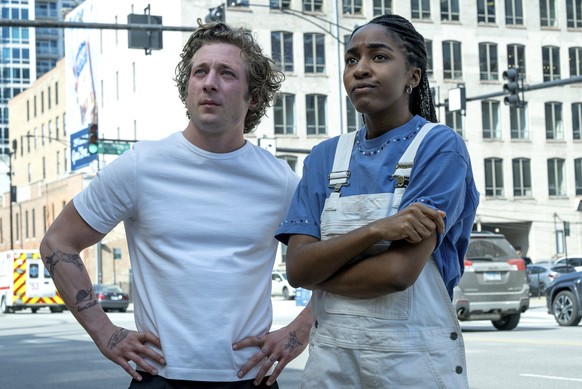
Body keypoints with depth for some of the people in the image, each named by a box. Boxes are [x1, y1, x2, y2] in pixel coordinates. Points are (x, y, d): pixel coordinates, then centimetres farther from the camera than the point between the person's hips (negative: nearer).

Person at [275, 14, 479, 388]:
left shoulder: (440, 147, -8)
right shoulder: (325, 157, 6)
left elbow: (398, 271, -19)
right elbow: (297, 268, -5)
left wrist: (320, 273, -4)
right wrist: (376, 230, -20)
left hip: (414, 358, -4)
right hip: (330, 357, 4)